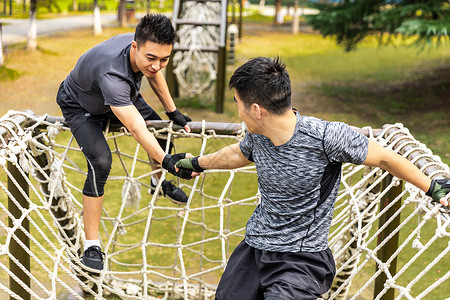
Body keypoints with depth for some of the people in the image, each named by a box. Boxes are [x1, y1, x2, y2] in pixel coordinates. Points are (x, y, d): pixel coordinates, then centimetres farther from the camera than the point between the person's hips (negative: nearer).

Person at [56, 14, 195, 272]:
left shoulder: (147, 48, -26)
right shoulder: (111, 74, -49)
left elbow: (154, 75, -1)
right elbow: (136, 127, -54)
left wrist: (173, 111, 3)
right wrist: (166, 160, -65)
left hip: (121, 96, 7)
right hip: (81, 106, -7)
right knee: (100, 163, -25)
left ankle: (159, 183, 45)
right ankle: (92, 245, -15)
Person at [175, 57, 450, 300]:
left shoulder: (327, 137, -22)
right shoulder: (257, 134, -3)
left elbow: (384, 158, -9)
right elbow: (240, 154, 21)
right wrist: (197, 163, 37)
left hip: (301, 259, -6)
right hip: (253, 247, 6)